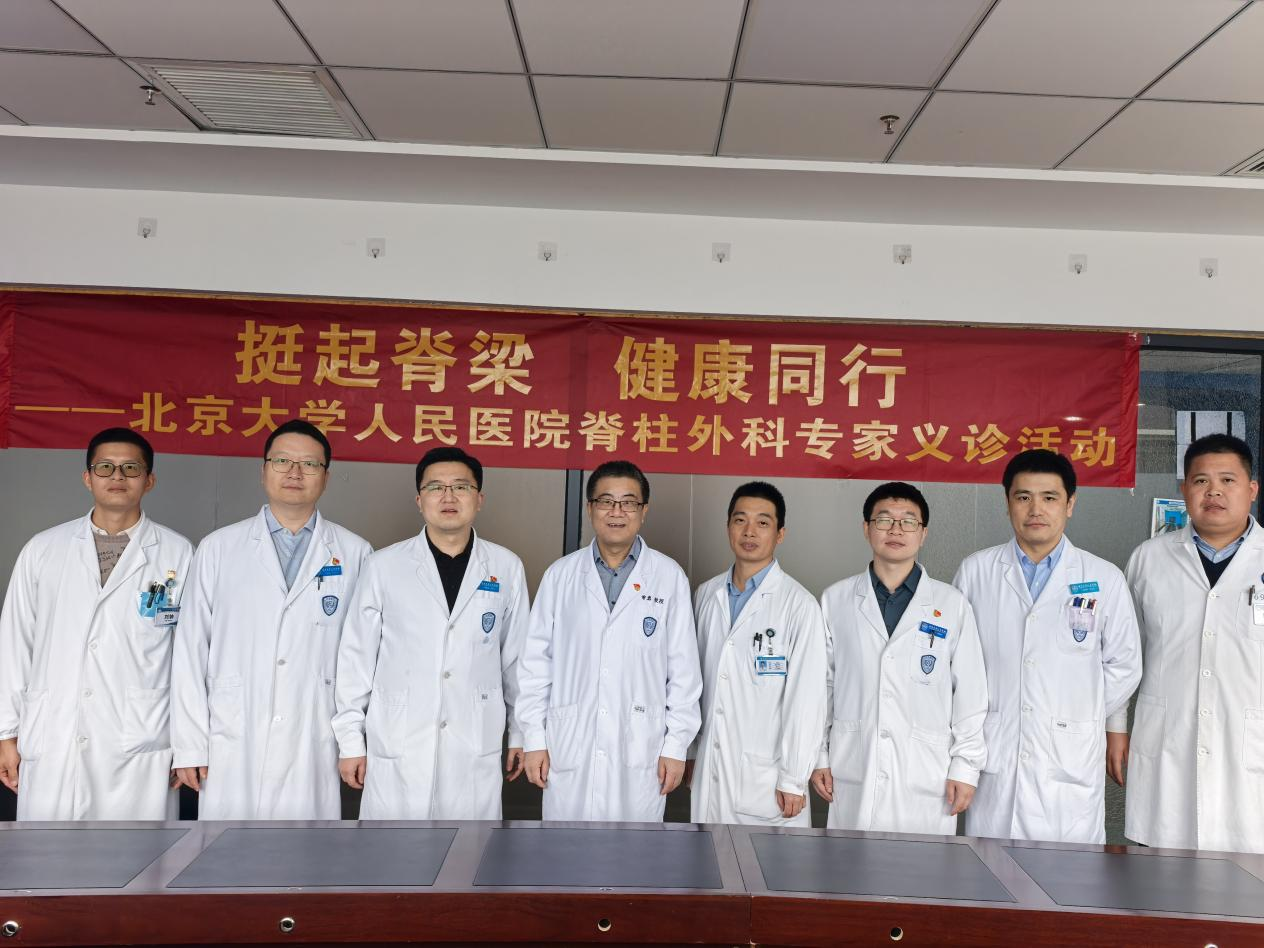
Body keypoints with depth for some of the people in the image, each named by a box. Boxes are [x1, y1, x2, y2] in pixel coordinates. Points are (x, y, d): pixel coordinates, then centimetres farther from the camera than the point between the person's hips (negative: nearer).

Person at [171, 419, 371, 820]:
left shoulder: (354, 554, 5)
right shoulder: (218, 549, 6)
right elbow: (191, 649, 5)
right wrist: (189, 745, 1)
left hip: (314, 752, 0)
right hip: (232, 750, 1)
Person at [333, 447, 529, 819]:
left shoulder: (507, 568, 3)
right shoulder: (383, 566, -1)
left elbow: (517, 657, 9)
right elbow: (357, 657, 2)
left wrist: (520, 733, 12)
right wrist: (350, 740, 3)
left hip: (475, 748, 1)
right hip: (398, 746, -1)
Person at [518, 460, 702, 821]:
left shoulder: (669, 578, 0)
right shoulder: (560, 575, 4)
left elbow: (683, 669, 1)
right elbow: (536, 662, 6)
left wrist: (676, 747, 0)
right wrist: (534, 739, 3)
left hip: (640, 753, -1)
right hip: (568, 750, 1)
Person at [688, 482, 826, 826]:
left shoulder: (799, 605, -10)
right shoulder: (706, 595, 7)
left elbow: (807, 700, -10)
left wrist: (793, 781, -10)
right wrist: (687, 752, 14)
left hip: (767, 780, -4)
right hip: (708, 774, 5)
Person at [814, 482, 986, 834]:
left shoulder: (952, 605, 2)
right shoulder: (835, 600, 5)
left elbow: (970, 694, 4)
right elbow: (820, 684, 9)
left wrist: (965, 767, 1)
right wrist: (819, 756, 7)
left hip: (926, 780, -1)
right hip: (853, 776, 1)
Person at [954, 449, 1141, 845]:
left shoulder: (1105, 579, 2)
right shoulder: (975, 571, 4)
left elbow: (1124, 666, 10)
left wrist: (1080, 717, 6)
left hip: (1071, 765, 0)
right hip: (994, 757, 1)